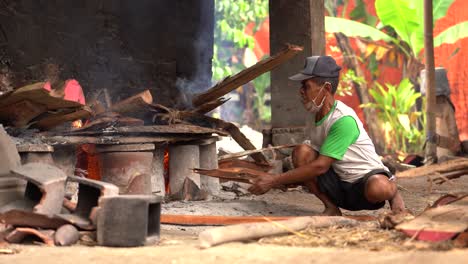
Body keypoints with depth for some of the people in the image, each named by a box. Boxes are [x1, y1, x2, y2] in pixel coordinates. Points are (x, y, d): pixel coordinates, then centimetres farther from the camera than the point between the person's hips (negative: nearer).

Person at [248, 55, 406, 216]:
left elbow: (320, 166, -27)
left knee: (378, 188, -41)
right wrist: (282, 179, -4)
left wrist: (275, 181, -24)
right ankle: (331, 208, -4)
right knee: (301, 152, -17)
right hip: (338, 185, 6)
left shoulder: (344, 120, -26)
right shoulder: (313, 115, 1)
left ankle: (392, 191, -1)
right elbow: (309, 158, 13)